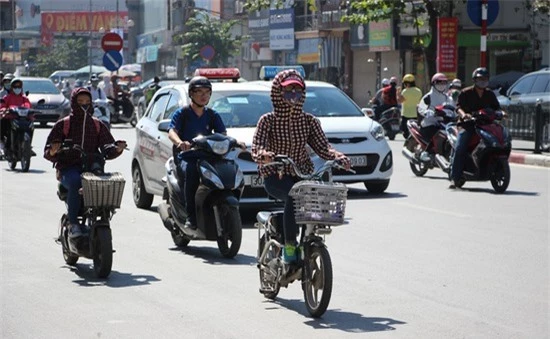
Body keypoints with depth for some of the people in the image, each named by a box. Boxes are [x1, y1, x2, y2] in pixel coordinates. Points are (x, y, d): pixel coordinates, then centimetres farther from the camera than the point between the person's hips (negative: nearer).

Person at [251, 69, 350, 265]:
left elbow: (322, 147, 1)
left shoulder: (309, 121, 10)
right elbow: (256, 147, -11)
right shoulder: (268, 120, 0)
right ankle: (289, 245, -28)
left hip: (302, 175, 4)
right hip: (275, 177, -4)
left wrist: (337, 156, -21)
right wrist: (263, 155, -35)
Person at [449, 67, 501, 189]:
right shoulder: (466, 93, 3)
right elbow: (459, 106, -7)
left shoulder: (490, 94, 16)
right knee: (460, 149, -20)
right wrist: (463, 114, -29)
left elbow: (496, 108, 14)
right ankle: (455, 178, -18)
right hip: (468, 124, -4)